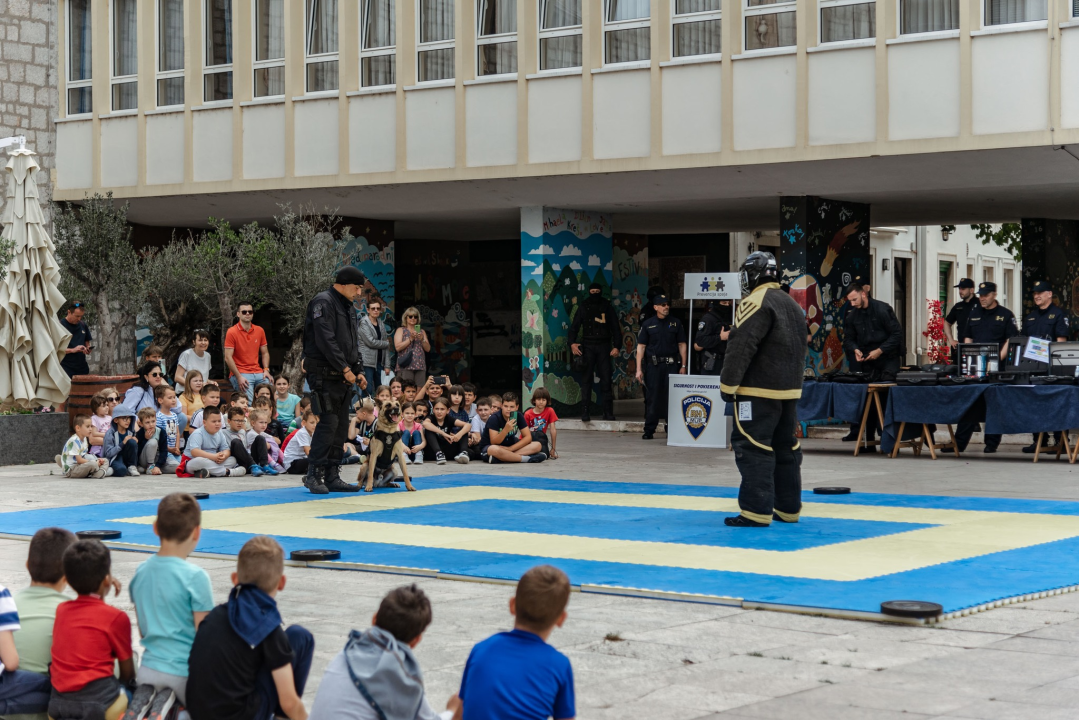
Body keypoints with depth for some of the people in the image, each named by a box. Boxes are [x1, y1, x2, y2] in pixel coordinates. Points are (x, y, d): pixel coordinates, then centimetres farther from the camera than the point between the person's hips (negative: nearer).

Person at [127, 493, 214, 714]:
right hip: (185, 671, -6)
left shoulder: (141, 571, 3)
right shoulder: (195, 577, -15)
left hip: (149, 667, 6)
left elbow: (142, 630, 12)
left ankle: (144, 698, -3)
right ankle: (167, 707, -14)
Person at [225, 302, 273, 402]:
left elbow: (265, 353, 18)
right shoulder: (232, 332, -4)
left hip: (258, 373, 5)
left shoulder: (260, 331, 12)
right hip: (241, 374, -5)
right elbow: (228, 358, -8)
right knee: (249, 403, -24)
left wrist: (266, 370, 0)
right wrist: (239, 377, -16)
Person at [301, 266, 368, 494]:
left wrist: (358, 371, 12)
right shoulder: (323, 302, -10)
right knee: (329, 422, -14)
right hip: (324, 374, -9)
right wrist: (345, 368, -19)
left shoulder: (349, 308, 20)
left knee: (341, 426, 7)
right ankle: (314, 475, -8)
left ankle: (332, 477, 11)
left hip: (342, 376, 9)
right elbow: (325, 340, -19)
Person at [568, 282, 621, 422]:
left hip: (604, 346, 0)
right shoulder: (583, 308, 10)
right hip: (588, 346, 0)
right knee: (586, 379, -3)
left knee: (606, 379, -4)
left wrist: (616, 346, -3)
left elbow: (616, 328, 9)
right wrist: (572, 343, -9)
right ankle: (585, 412, -2)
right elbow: (574, 327, 7)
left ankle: (608, 412, -1)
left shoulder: (607, 307, 10)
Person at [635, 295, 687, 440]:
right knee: (652, 398, 0)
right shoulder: (648, 324, 5)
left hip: (671, 364, 1)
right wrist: (639, 369, -3)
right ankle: (649, 430, 5)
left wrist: (683, 366, 3)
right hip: (653, 364, -1)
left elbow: (682, 344, 10)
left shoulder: (675, 323, 8)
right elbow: (641, 346, 4)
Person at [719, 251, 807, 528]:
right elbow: (799, 349, 22)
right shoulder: (792, 305, 17)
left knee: (752, 447, -8)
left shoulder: (756, 303, -13)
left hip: (759, 390, -9)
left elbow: (741, 347, -19)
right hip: (789, 390, 9)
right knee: (785, 447, 14)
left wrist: (728, 385, -14)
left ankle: (757, 511, -13)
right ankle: (788, 508, 19)